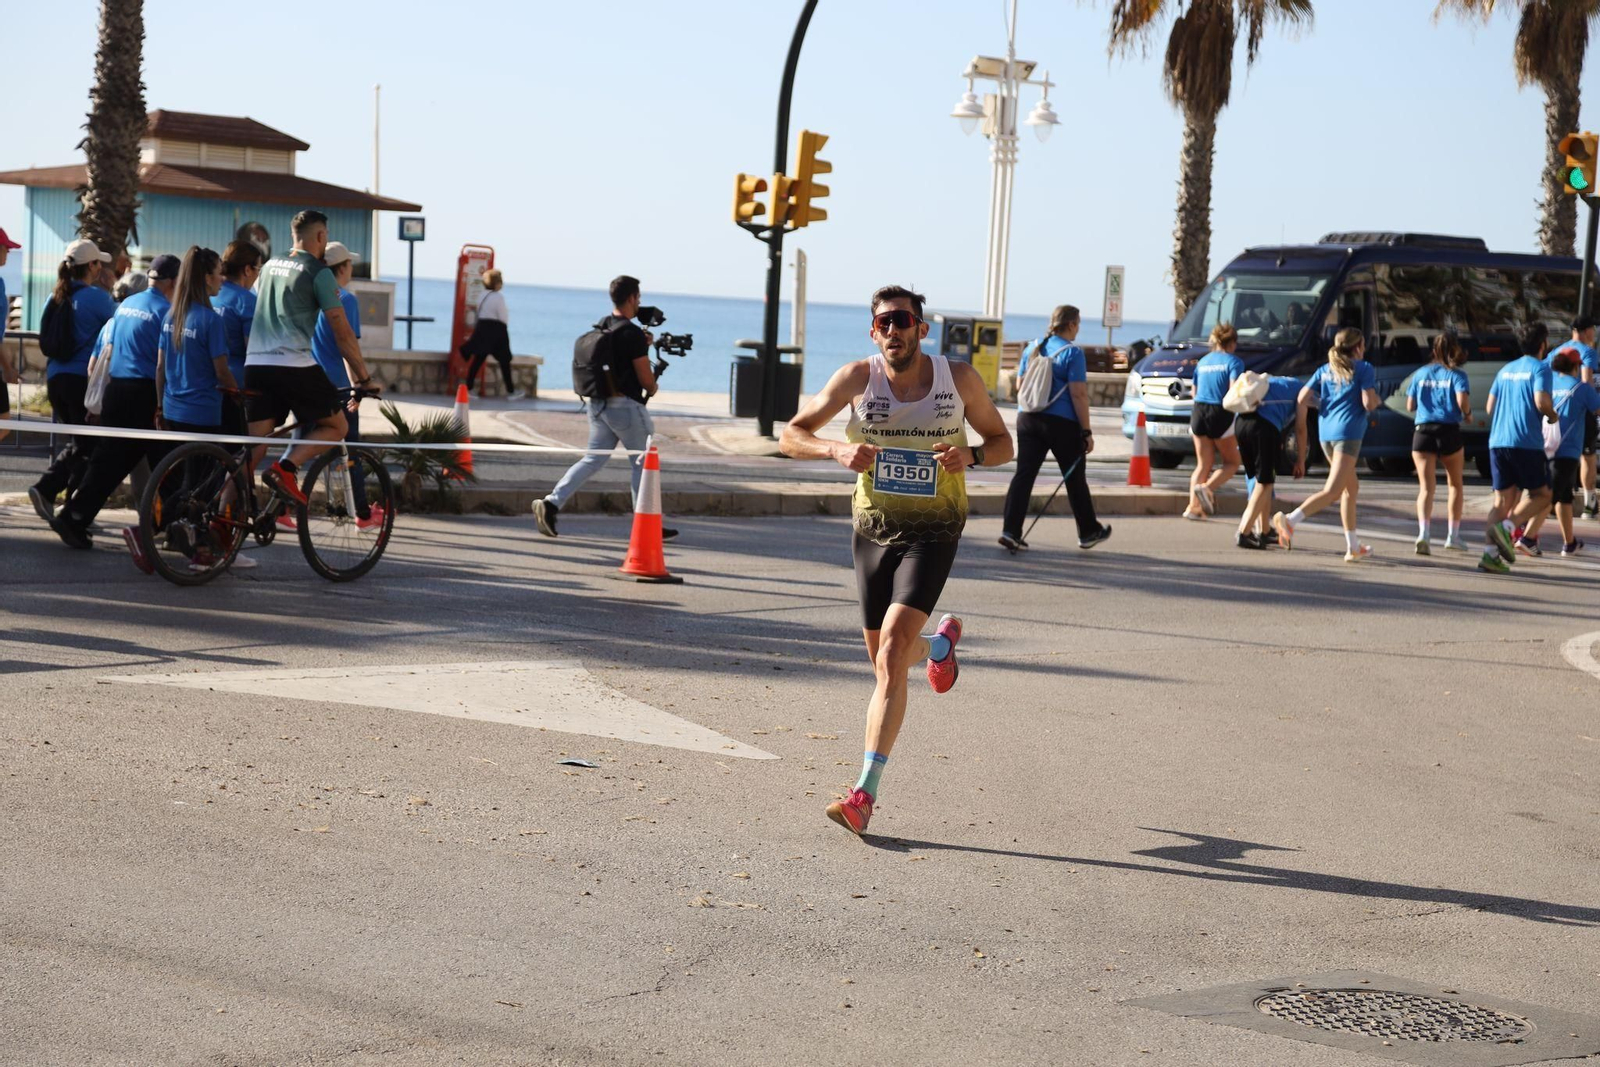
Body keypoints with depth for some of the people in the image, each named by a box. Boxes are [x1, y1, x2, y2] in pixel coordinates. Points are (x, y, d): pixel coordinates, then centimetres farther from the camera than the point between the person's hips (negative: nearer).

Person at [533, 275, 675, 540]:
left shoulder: (599, 328, 9)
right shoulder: (633, 334, -16)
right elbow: (646, 379, -14)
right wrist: (652, 388, 9)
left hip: (597, 402, 8)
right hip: (625, 406, -7)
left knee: (593, 459, 11)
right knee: (644, 462, 6)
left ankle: (552, 503, -5)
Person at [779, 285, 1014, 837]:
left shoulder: (959, 378, -4)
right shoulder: (857, 377, -5)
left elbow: (1002, 443, 8)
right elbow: (791, 435, -3)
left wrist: (970, 455, -15)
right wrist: (837, 450, -24)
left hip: (933, 529, -3)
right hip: (872, 527, 3)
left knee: (892, 655, -18)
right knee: (885, 660, 14)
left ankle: (865, 792, -18)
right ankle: (940, 642, 52)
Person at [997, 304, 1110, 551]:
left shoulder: (1033, 349, 10)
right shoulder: (1072, 353, -9)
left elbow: (1020, 385, 19)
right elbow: (1078, 394, -14)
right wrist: (1086, 432, -11)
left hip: (1028, 419, 5)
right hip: (1062, 422, -5)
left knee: (1024, 474, 2)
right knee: (1075, 478, 10)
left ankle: (1010, 531, -10)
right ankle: (1088, 532, 23)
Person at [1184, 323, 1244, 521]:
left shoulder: (1203, 361, 14)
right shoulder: (1233, 362, -4)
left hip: (1198, 412, 5)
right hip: (1220, 415, -5)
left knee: (1203, 464, 14)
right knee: (1232, 462, 9)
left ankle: (1193, 505, 2)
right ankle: (1207, 487, -16)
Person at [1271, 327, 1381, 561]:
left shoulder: (1325, 370, 17)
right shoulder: (1364, 369, 2)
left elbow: (1303, 399, 6)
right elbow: (1369, 403, -9)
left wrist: (1300, 438, 7)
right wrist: (1376, 399, 16)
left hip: (1325, 432, 7)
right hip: (1348, 432, -7)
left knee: (1351, 487, 22)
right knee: (1331, 491, -14)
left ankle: (1353, 547, 24)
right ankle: (1290, 520, -37)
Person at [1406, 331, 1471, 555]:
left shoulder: (1421, 374, 9)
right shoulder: (1456, 375, -1)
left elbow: (1410, 406, 10)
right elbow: (1462, 402, -15)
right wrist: (1468, 412, 6)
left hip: (1423, 432, 2)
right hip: (1449, 431, -2)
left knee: (1426, 486, -2)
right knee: (1455, 484, 18)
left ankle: (1423, 532, -24)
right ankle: (1452, 534, 17)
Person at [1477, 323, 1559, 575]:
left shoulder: (1506, 369, 17)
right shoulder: (1540, 368, -3)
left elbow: (1489, 407, 15)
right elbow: (1542, 402, -17)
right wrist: (1553, 416, 3)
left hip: (1498, 442, 6)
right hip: (1527, 443, -6)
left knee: (1503, 499, 7)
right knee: (1541, 495, 6)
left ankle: (1492, 554, -5)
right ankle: (1505, 527, -15)